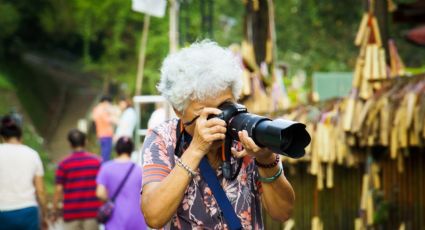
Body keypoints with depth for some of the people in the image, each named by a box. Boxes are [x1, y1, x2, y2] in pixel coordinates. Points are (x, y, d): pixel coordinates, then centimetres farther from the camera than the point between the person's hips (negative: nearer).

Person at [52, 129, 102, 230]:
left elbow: (58, 189, -5)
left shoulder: (64, 164, -3)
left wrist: (55, 210, 4)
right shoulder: (97, 161, 2)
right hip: (93, 212, 1)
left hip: (72, 213, -1)